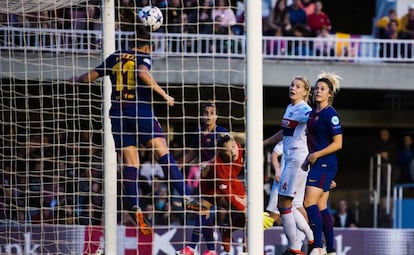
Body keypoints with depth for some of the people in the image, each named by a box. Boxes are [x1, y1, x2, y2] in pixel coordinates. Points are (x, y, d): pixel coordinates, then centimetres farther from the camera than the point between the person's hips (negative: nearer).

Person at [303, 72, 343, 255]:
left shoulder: (330, 114, -12)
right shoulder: (313, 113, 15)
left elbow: (337, 143, -15)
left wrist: (316, 155, -16)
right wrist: (308, 160, 19)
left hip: (325, 164, -9)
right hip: (316, 165, 9)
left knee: (309, 202, -17)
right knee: (321, 207, 8)